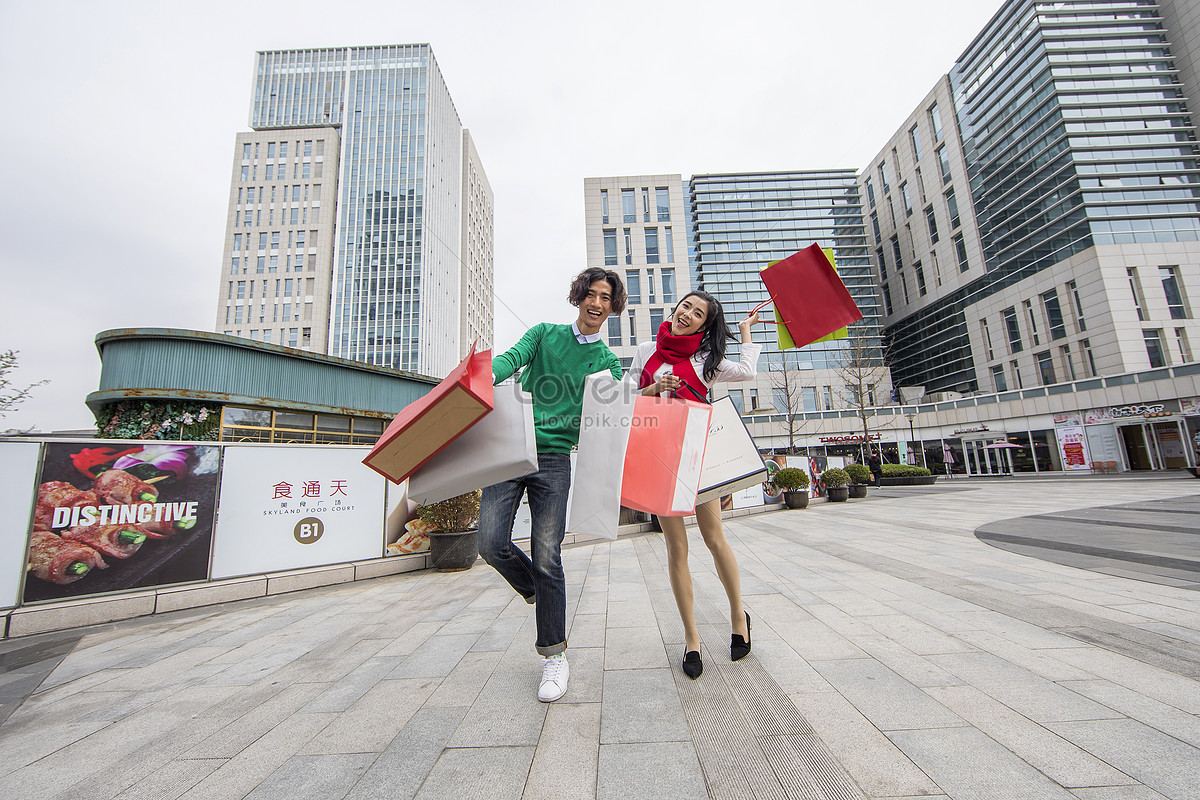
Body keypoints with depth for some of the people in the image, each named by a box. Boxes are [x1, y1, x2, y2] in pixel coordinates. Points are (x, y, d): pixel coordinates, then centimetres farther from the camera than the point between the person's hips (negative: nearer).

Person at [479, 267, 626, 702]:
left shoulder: (608, 363, 12)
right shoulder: (544, 334, 12)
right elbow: (512, 357, -7)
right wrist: (487, 375, -30)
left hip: (554, 458, -1)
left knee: (546, 556, -3)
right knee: (492, 544, -6)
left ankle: (554, 654, 17)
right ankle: (536, 592, 26)